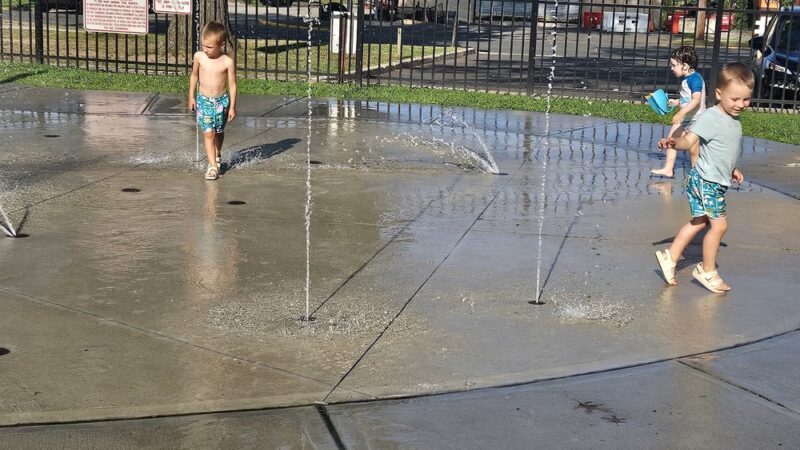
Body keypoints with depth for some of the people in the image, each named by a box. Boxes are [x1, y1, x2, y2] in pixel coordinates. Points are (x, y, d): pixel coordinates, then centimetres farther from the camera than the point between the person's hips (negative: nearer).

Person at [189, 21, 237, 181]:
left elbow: (232, 84, -7)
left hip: (221, 101, -1)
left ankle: (217, 155, 43)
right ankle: (213, 166, -5)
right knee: (208, 133, -6)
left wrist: (232, 107, -6)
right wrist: (191, 96, 10)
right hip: (203, 100, 1)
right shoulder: (199, 56, -8)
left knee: (219, 132, 17)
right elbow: (194, 76, 8)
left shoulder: (228, 62, -15)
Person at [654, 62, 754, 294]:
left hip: (717, 182, 9)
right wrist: (674, 142, -46)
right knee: (719, 224, -4)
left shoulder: (734, 120, 8)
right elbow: (689, 140, -28)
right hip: (706, 181, -9)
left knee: (699, 221, 17)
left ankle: (670, 257, 26)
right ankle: (708, 271, 10)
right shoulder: (711, 118, -19)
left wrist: (731, 169, 19)